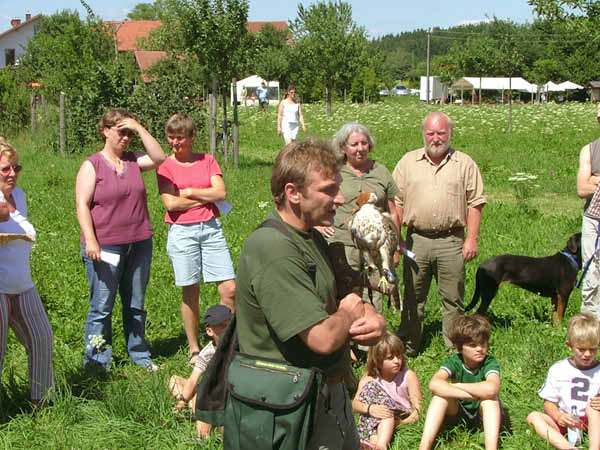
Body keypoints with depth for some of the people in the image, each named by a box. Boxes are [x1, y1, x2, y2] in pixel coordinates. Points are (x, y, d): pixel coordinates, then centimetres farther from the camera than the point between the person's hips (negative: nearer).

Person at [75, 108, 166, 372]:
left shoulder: (133, 161, 9)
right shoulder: (92, 166, -3)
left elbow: (159, 158, -7)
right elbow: (82, 205, -9)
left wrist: (139, 128, -9)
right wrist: (90, 241, -17)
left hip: (139, 244, 5)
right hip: (105, 247, -5)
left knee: (136, 304, 14)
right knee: (101, 307, -1)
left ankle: (139, 355, 25)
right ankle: (97, 364, 7)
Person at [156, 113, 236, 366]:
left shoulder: (207, 161, 8)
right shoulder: (166, 166, 0)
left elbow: (221, 192, -4)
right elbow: (171, 203, -11)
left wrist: (189, 192, -7)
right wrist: (205, 198, -6)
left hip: (211, 229, 2)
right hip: (182, 232, -2)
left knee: (230, 290, -3)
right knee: (190, 293, 4)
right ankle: (194, 349, 18)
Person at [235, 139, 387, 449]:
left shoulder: (312, 238, 8)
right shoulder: (274, 251, -26)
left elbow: (348, 302, 14)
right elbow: (323, 338, -31)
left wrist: (374, 321, -10)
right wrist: (350, 313, -9)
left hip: (334, 394, 9)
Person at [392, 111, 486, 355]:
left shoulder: (464, 164, 5)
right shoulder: (408, 162, 8)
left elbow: (475, 204, 3)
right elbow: (397, 203, 8)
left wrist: (471, 239, -4)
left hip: (451, 242, -1)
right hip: (416, 240, 1)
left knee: (453, 299, 4)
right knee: (413, 298, 8)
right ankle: (406, 349, 17)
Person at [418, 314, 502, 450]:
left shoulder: (490, 363, -21)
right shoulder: (453, 361, -15)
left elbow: (490, 389, -45)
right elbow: (434, 384, -35)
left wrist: (456, 386, -31)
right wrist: (468, 394, -41)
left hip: (483, 413, -2)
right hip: (457, 410, 2)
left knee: (490, 398, -32)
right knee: (441, 394, -26)